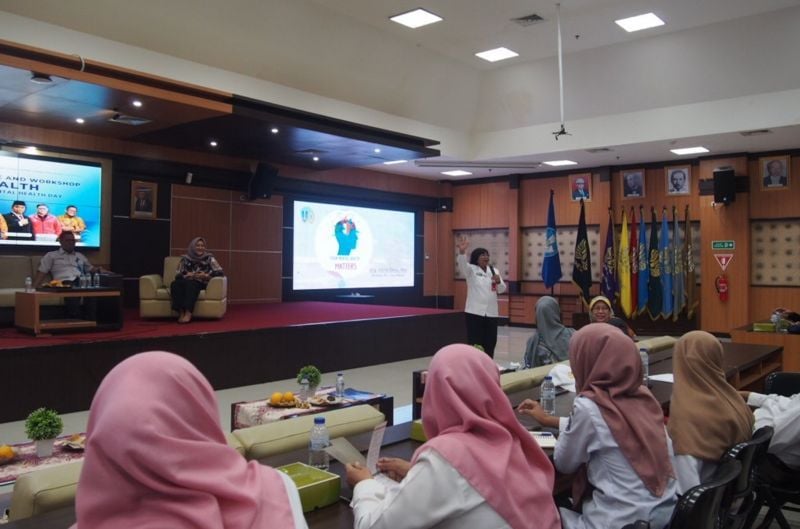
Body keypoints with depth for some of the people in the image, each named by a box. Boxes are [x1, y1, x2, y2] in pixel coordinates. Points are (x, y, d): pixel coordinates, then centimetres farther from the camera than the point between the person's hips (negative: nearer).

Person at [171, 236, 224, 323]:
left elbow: (220, 272, -2)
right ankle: (181, 313, -38)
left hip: (201, 284, -2)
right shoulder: (185, 259, 12)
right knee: (175, 284, -31)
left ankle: (188, 314, -47)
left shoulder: (209, 258, 7)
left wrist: (206, 275, -15)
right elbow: (177, 275, 9)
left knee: (191, 284, -37)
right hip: (186, 282, 2)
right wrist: (187, 275, -12)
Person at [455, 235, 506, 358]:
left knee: (490, 343, 9)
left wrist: (499, 281, -13)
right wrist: (462, 251, -43)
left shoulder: (493, 270, 13)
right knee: (475, 343, -5)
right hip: (475, 312, -4)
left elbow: (501, 290, 11)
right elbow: (462, 264, -22)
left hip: (491, 312, 4)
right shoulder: (471, 269, 0)